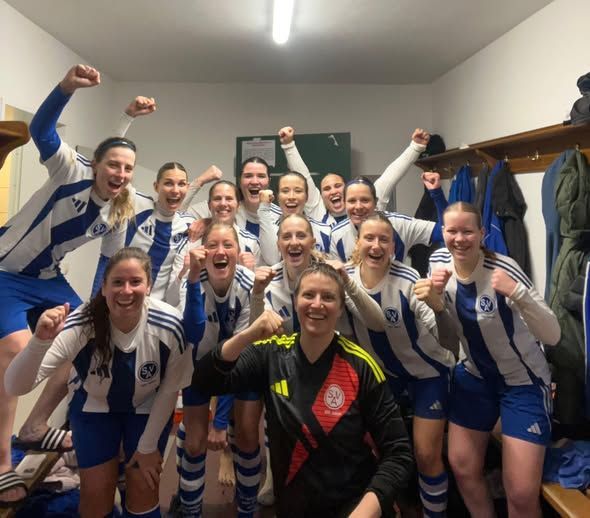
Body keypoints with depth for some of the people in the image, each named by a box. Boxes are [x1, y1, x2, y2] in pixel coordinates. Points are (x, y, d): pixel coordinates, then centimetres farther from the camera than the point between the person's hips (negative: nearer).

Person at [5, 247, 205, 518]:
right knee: (96, 492, 1)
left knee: (144, 489, 1)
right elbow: (15, 387, -36)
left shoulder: (170, 325, -32)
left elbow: (171, 388, -15)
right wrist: (41, 340, -56)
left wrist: (148, 445, -7)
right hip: (94, 407, 0)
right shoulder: (81, 325, -33)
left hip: (149, 408, 0)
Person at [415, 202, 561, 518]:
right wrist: (434, 300, -18)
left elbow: (552, 336, -28)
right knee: (462, 467, 12)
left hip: (523, 380, -4)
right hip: (474, 375, 5)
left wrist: (517, 292, -43)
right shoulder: (439, 262, -10)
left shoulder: (502, 268, -25)